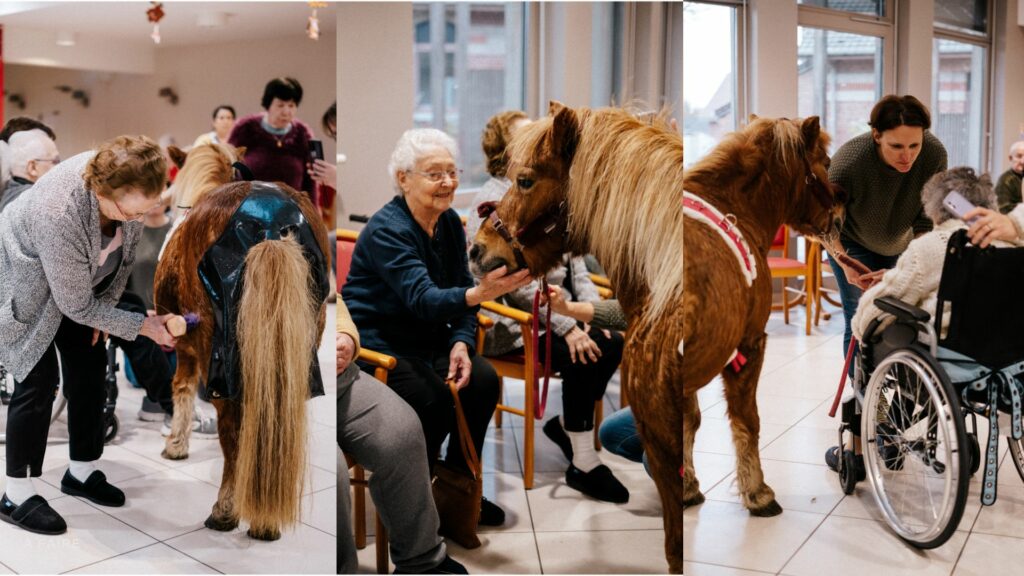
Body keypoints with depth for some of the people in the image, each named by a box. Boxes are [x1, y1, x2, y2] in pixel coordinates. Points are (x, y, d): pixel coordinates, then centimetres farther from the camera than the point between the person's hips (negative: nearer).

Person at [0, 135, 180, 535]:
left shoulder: (128, 185, -26)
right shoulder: (59, 215, -43)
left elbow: (127, 247, -4)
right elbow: (76, 305, -29)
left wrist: (107, 304, -3)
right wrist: (142, 325, -27)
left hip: (85, 278, 7)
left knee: (90, 369, 7)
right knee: (39, 381, -10)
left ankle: (82, 472, 22)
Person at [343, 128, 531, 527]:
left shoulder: (450, 223, 1)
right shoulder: (386, 231, -22)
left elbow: (461, 291, 4)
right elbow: (422, 298, -35)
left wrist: (461, 342, -14)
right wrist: (478, 294, -53)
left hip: (428, 338, 7)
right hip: (378, 341, -6)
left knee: (482, 380, -18)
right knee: (434, 399, -28)